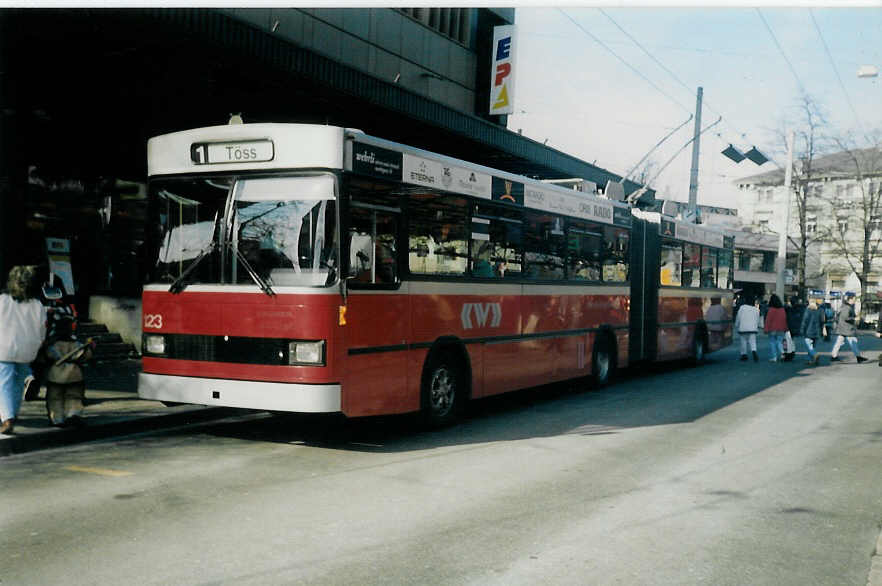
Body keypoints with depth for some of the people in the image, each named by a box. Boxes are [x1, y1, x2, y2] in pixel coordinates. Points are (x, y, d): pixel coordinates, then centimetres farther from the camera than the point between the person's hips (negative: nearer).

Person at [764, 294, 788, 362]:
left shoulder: (771, 309, -13)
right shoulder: (782, 309, 3)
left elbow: (768, 320, -13)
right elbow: (785, 319, 9)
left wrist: (766, 329, -9)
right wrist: (785, 328, 16)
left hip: (772, 329, -4)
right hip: (781, 329, 4)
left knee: (772, 342, 3)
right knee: (779, 341, 11)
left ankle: (774, 357, 0)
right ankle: (781, 353, -11)